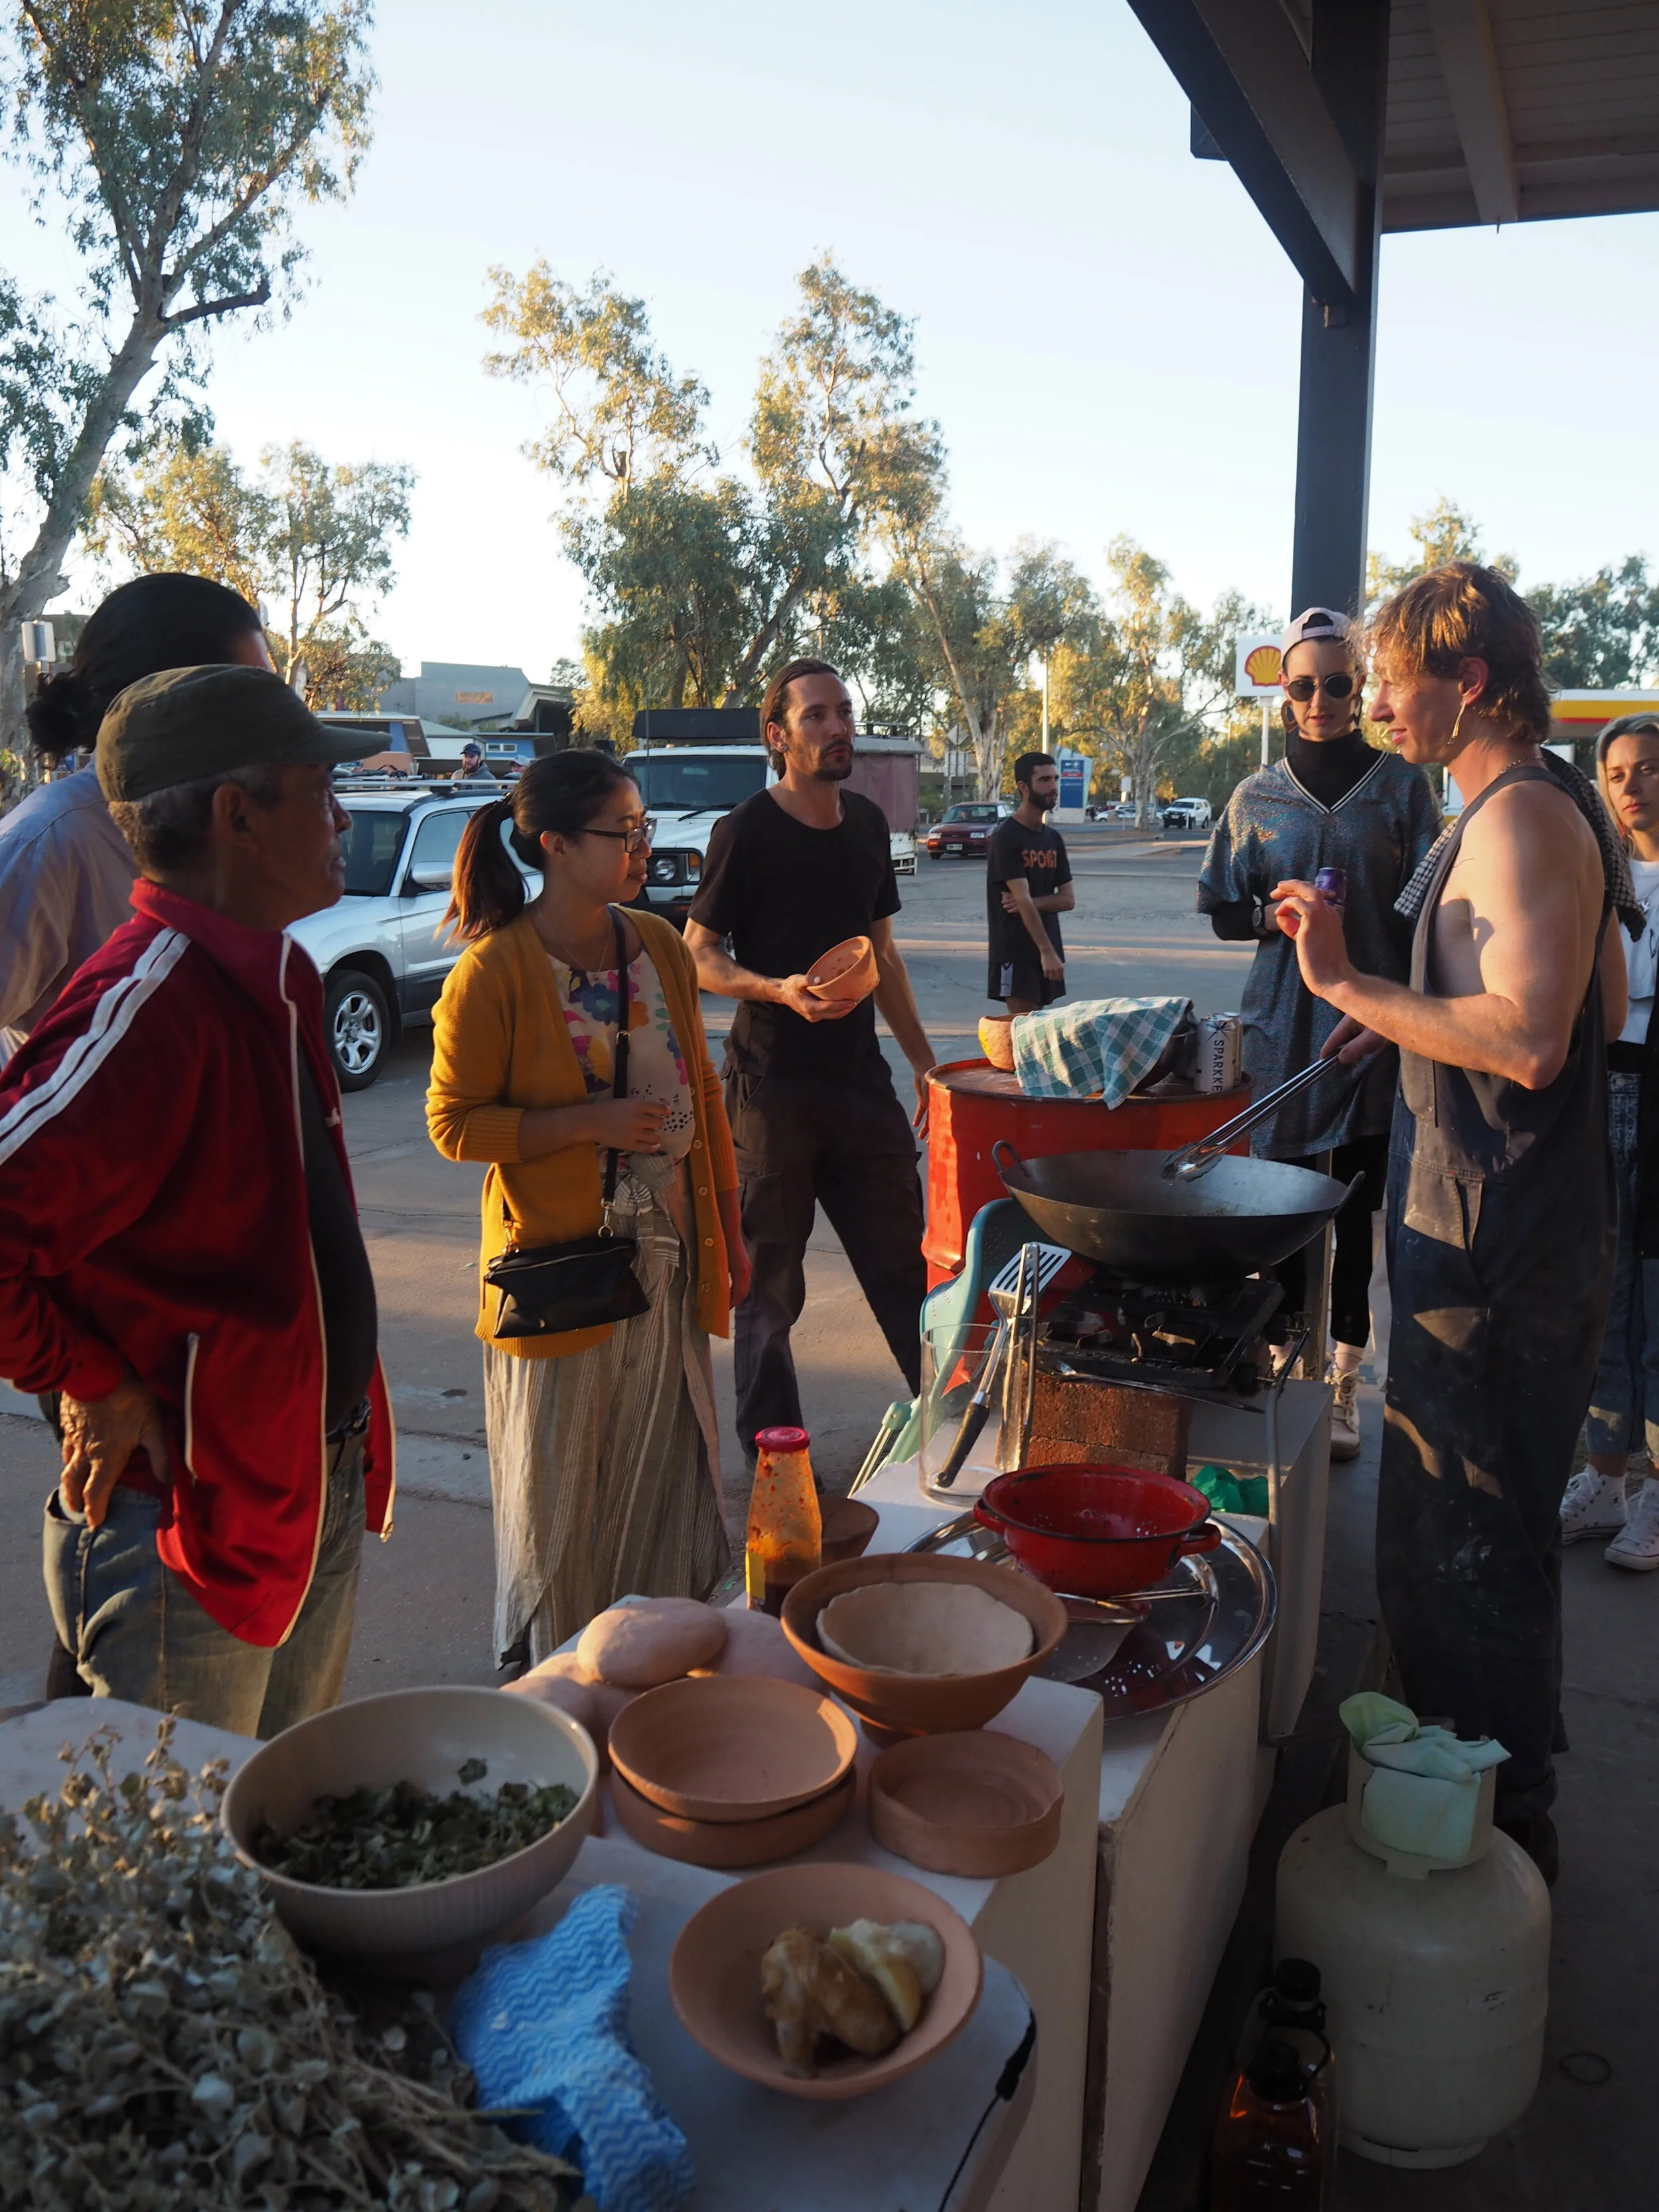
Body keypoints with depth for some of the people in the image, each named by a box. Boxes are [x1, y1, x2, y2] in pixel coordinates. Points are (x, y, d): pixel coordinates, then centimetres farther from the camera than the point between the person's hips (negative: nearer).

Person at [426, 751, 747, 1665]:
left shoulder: (660, 947, 5)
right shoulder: (494, 972, -13)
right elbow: (454, 1123, -10)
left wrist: (729, 1229, 13)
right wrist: (589, 1122, -21)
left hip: (667, 1253, 5)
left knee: (666, 1469, 14)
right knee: (562, 1493, 9)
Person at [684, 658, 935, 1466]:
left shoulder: (868, 823, 11)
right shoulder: (747, 831, -8)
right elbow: (698, 955, -8)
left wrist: (924, 1062, 16)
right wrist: (777, 990, -26)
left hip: (860, 1076, 5)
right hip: (772, 1085, -5)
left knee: (904, 1264, 10)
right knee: (770, 1283, 5)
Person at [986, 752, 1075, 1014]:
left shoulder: (1054, 839, 12)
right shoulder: (1005, 837, -10)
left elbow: (1069, 899, 8)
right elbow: (1022, 898, -19)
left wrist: (1033, 903, -11)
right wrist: (1046, 951, -27)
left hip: (1047, 948, 7)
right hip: (1014, 950, -7)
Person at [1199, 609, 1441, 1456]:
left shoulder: (1401, 785, 1)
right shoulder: (1257, 797, 7)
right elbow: (1222, 913, 11)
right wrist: (1272, 917, -11)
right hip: (1283, 1027, 2)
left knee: (1356, 1210, 4)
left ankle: (1342, 1383, 14)